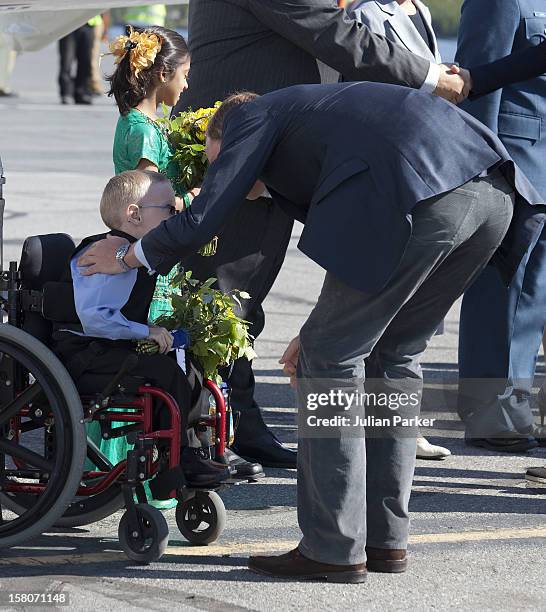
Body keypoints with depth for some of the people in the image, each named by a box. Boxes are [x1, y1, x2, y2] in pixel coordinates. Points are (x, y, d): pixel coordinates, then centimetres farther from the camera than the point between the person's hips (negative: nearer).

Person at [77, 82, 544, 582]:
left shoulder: (252, 116, 20)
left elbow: (203, 219, 13)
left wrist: (127, 255, 29)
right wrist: (330, 328, 44)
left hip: (421, 199, -8)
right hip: (495, 191, 8)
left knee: (330, 359, 6)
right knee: (393, 354, 22)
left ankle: (333, 550, 7)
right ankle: (385, 539, 25)